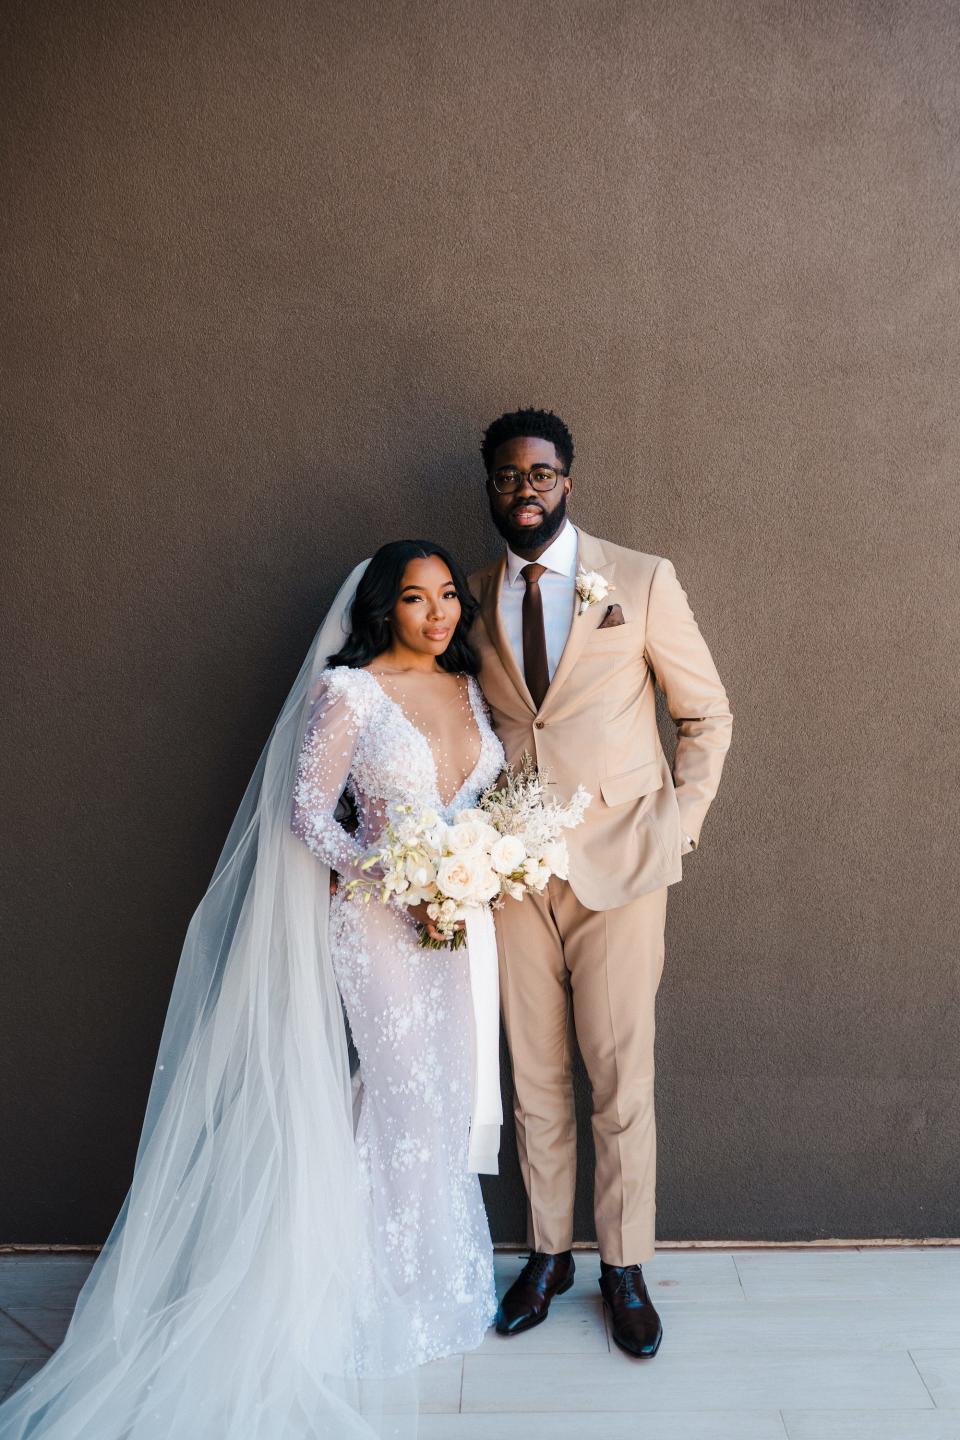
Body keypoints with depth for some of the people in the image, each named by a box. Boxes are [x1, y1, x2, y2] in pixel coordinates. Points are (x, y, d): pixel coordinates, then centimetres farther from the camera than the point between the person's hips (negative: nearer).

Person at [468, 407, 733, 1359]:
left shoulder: (643, 582, -2)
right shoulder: (474, 599, 6)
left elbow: (708, 716, 3)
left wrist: (678, 822, -5)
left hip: (619, 868, -2)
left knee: (622, 1081, 7)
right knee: (534, 1080, 13)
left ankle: (625, 1268, 27)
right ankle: (548, 1254, 33)